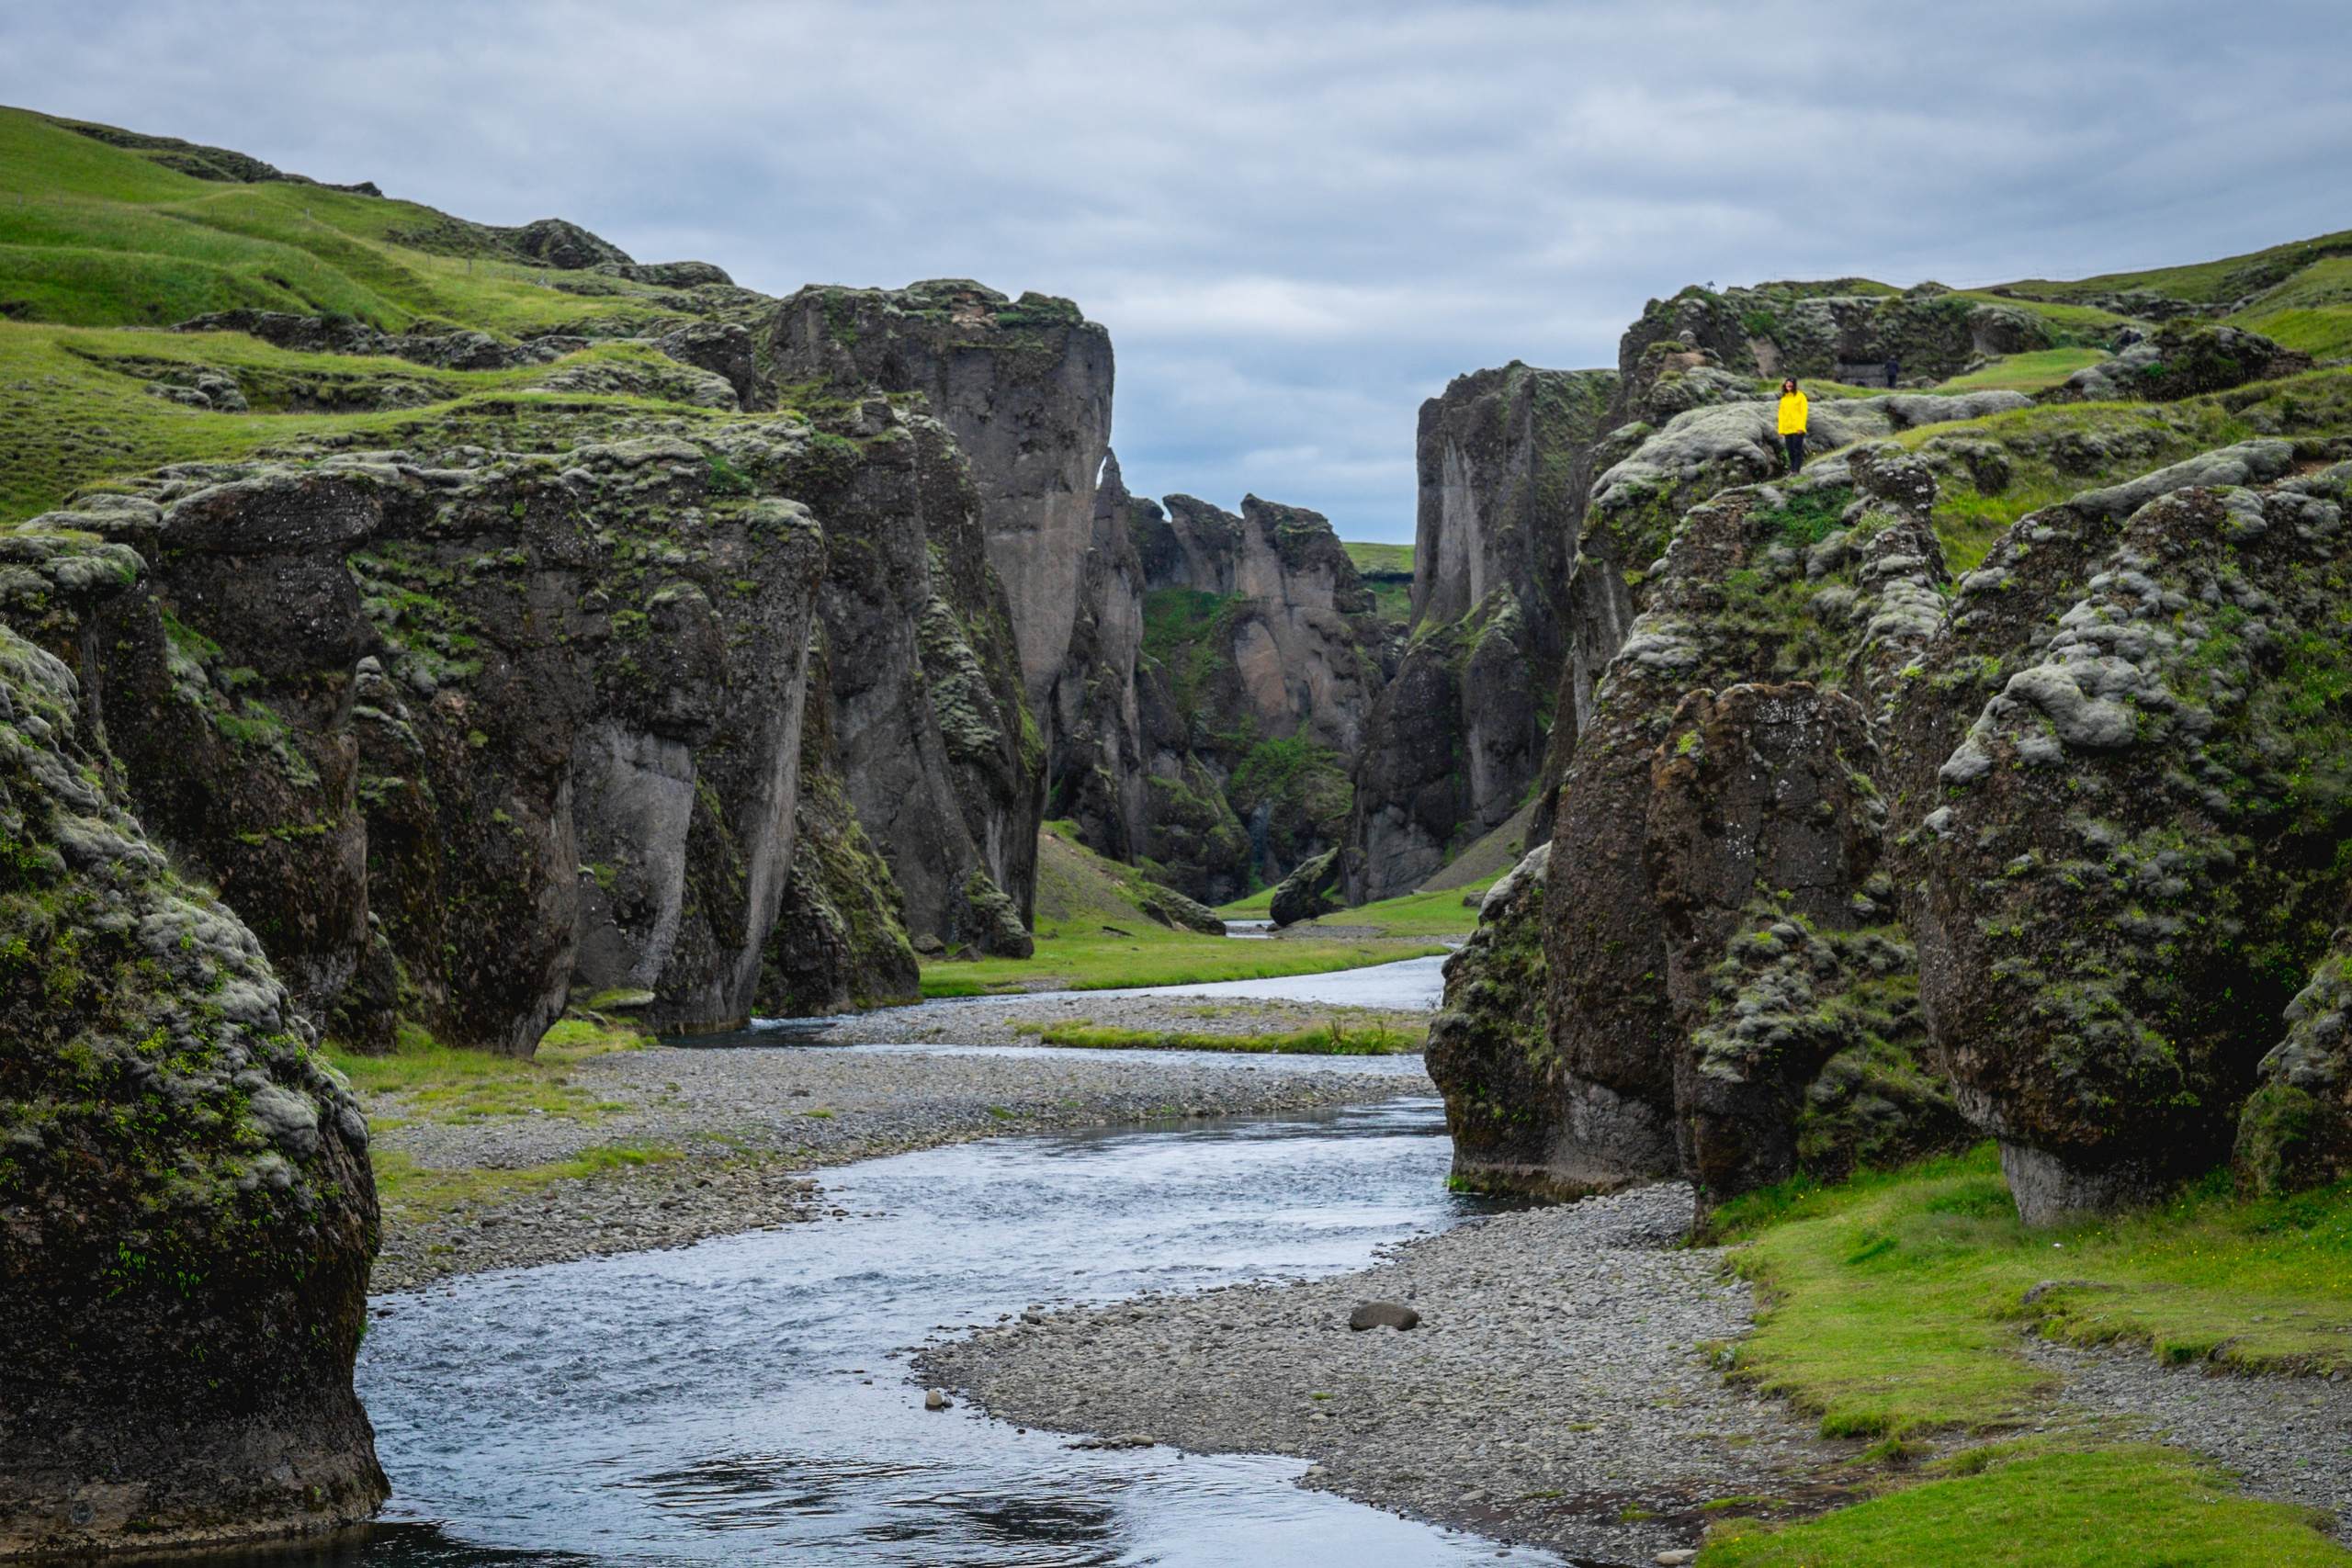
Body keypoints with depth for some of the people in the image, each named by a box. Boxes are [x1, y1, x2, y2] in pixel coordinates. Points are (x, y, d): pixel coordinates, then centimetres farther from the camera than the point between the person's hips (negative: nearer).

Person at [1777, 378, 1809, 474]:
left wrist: (1801, 427, -13)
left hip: (1798, 429, -4)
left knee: (1797, 451, -9)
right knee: (1791, 452, 5)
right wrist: (1781, 429, 5)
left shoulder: (1800, 396, 1)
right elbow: (1781, 414, 14)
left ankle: (1796, 470, -12)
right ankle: (1792, 470, 9)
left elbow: (1804, 412, -4)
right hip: (1787, 430, 5)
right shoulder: (1784, 398, 14)